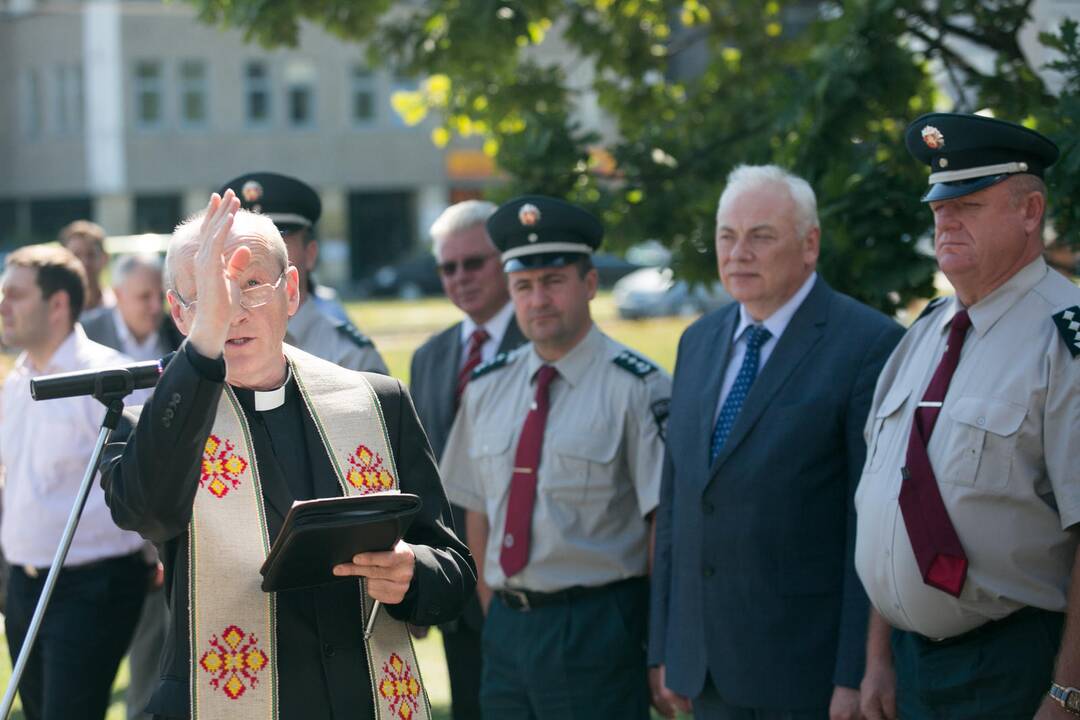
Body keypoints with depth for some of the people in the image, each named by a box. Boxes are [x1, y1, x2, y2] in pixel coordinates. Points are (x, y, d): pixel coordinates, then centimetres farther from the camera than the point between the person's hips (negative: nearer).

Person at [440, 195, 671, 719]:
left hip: (597, 634, -5)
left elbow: (666, 523, -11)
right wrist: (496, 611, 12)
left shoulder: (637, 389, -9)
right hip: (506, 631, 5)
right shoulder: (486, 388, 8)